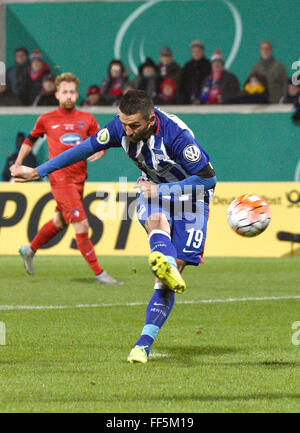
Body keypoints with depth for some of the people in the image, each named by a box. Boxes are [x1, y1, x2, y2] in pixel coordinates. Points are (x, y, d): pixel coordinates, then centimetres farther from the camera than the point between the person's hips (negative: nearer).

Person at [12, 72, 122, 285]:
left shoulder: (87, 119, 7)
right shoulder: (46, 120, 1)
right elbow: (30, 140, 16)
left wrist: (100, 152, -11)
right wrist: (18, 164, 10)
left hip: (79, 179, 5)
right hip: (60, 178, -5)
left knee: (60, 221, 21)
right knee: (81, 226, -13)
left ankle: (30, 250, 46)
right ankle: (99, 273, -11)